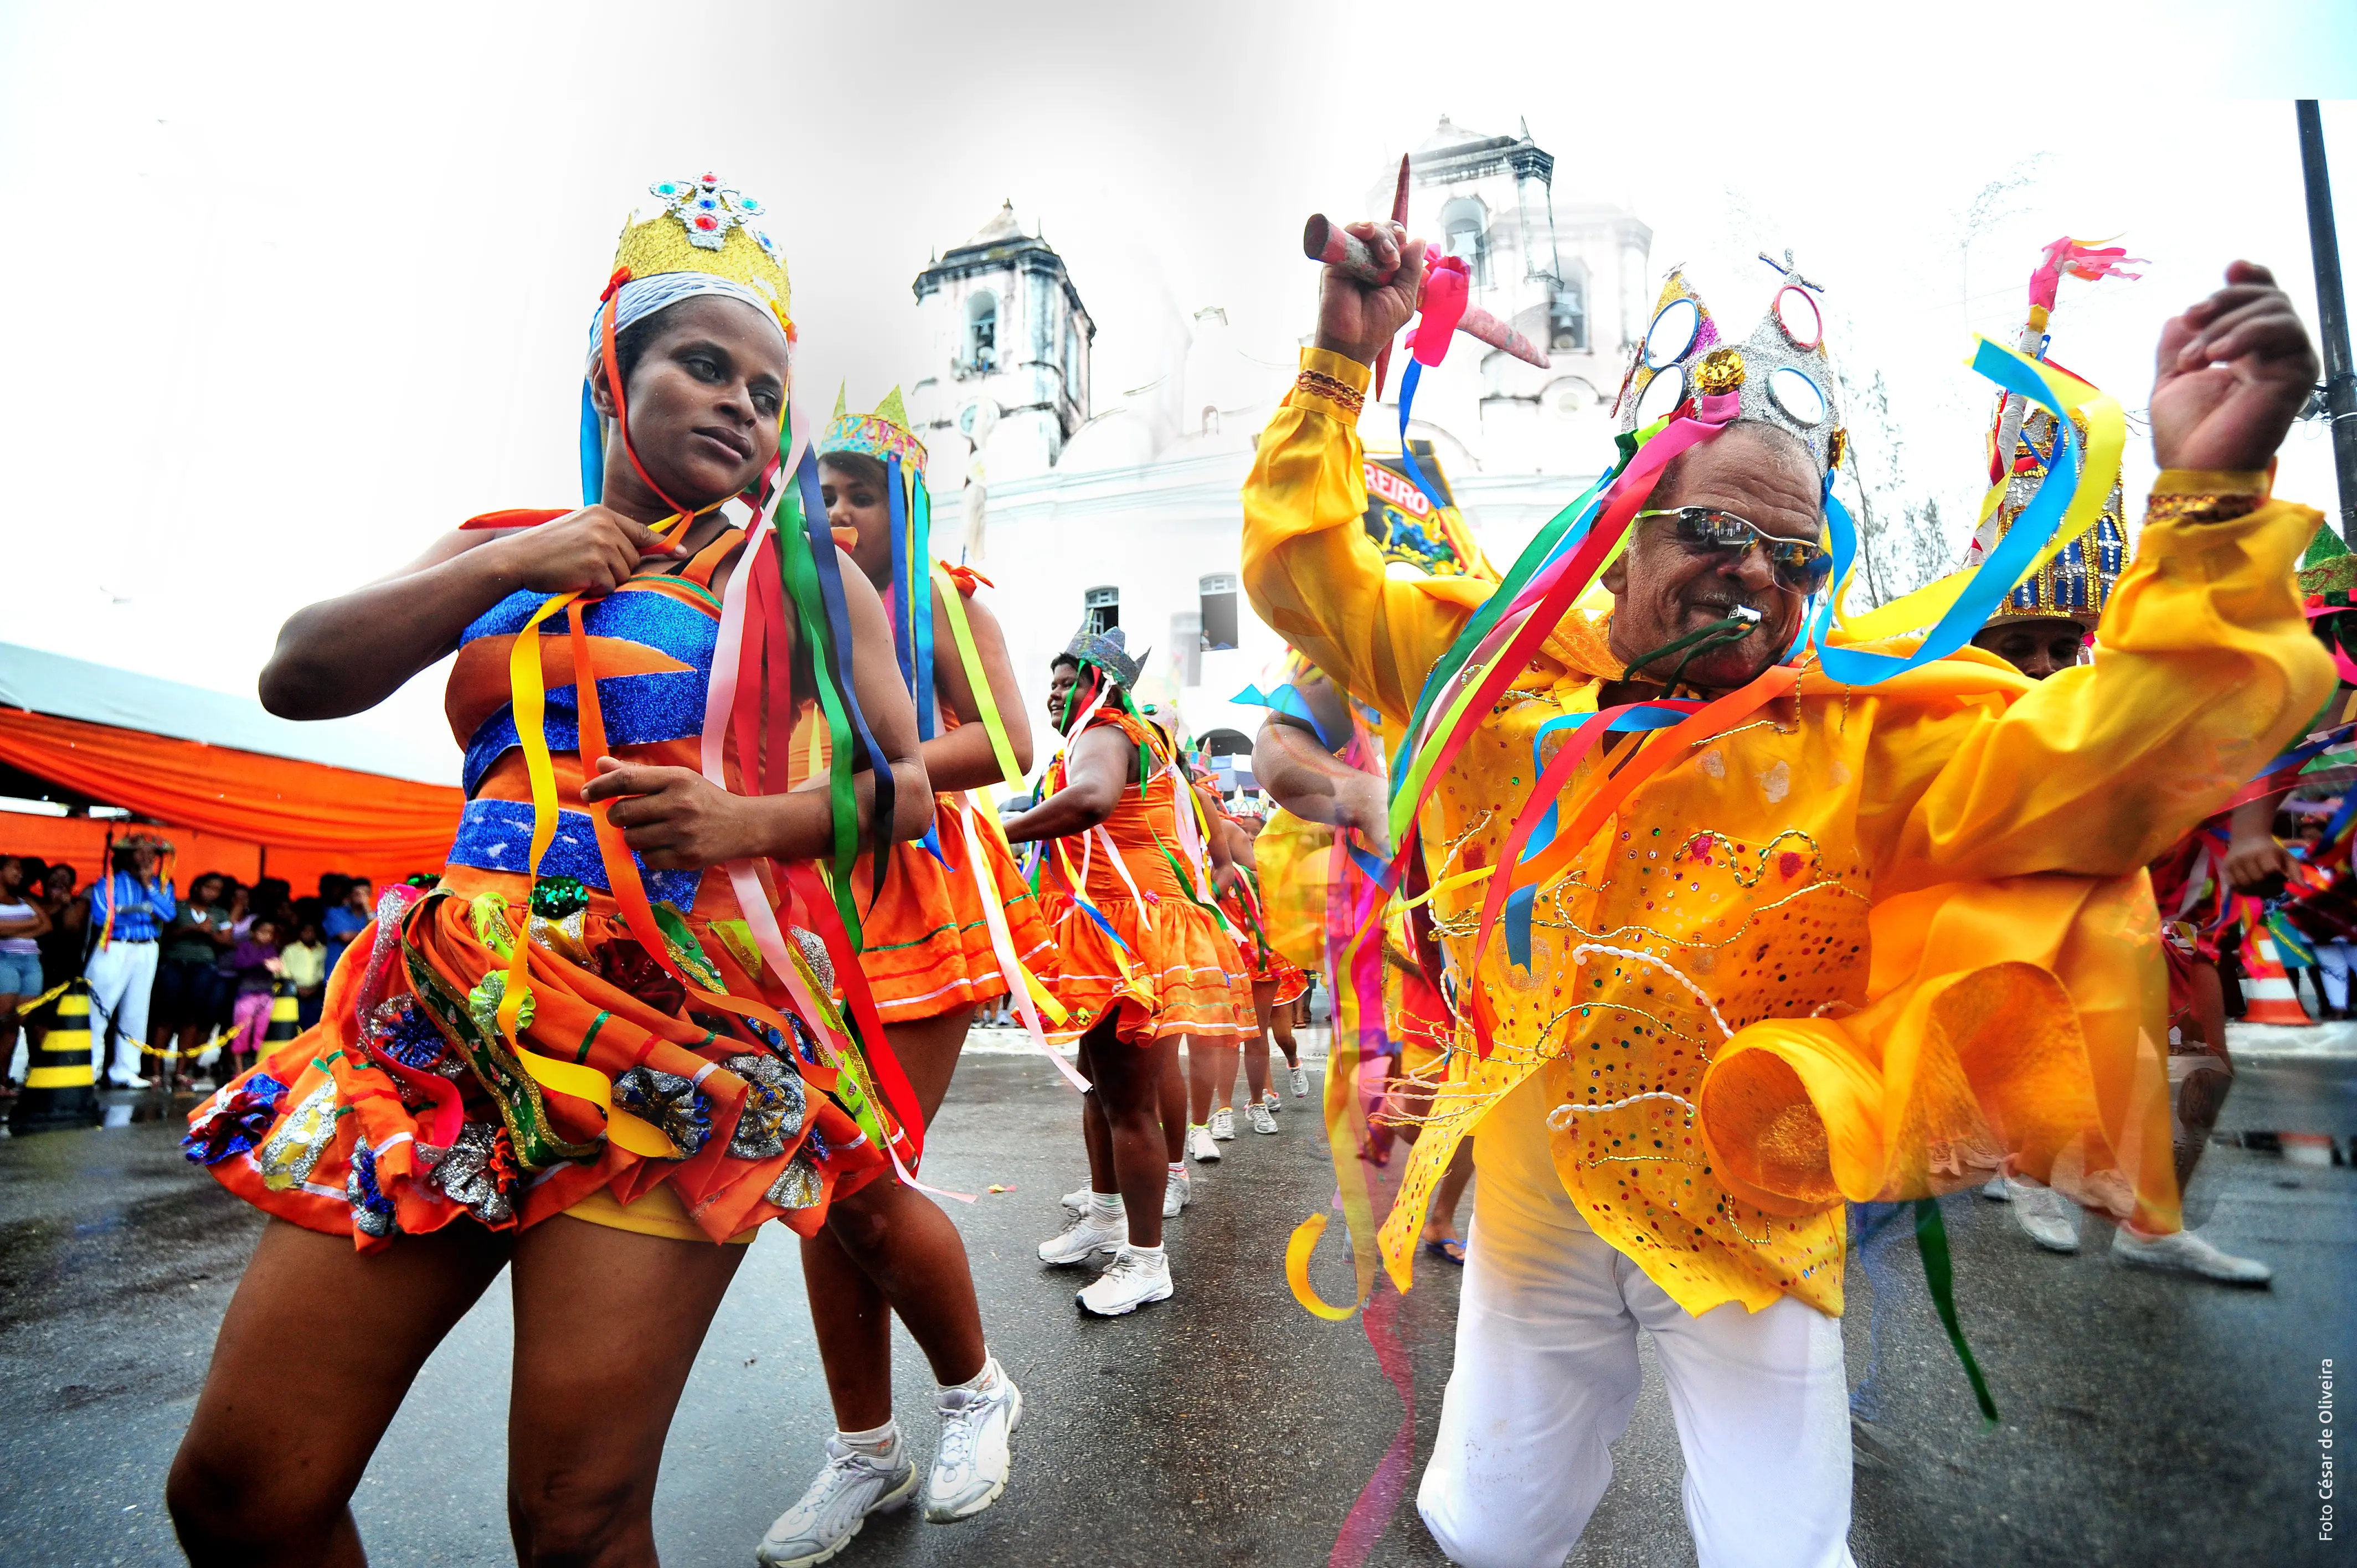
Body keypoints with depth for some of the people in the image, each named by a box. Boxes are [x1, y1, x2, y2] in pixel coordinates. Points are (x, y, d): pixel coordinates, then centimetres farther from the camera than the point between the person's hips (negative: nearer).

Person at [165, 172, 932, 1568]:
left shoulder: (800, 573, 9)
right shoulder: (500, 548, 18)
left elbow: (910, 788, 5)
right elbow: (297, 678, 8)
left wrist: (757, 821, -12)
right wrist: (507, 566, 1)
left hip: (685, 1024, -4)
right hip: (453, 1013, 4)